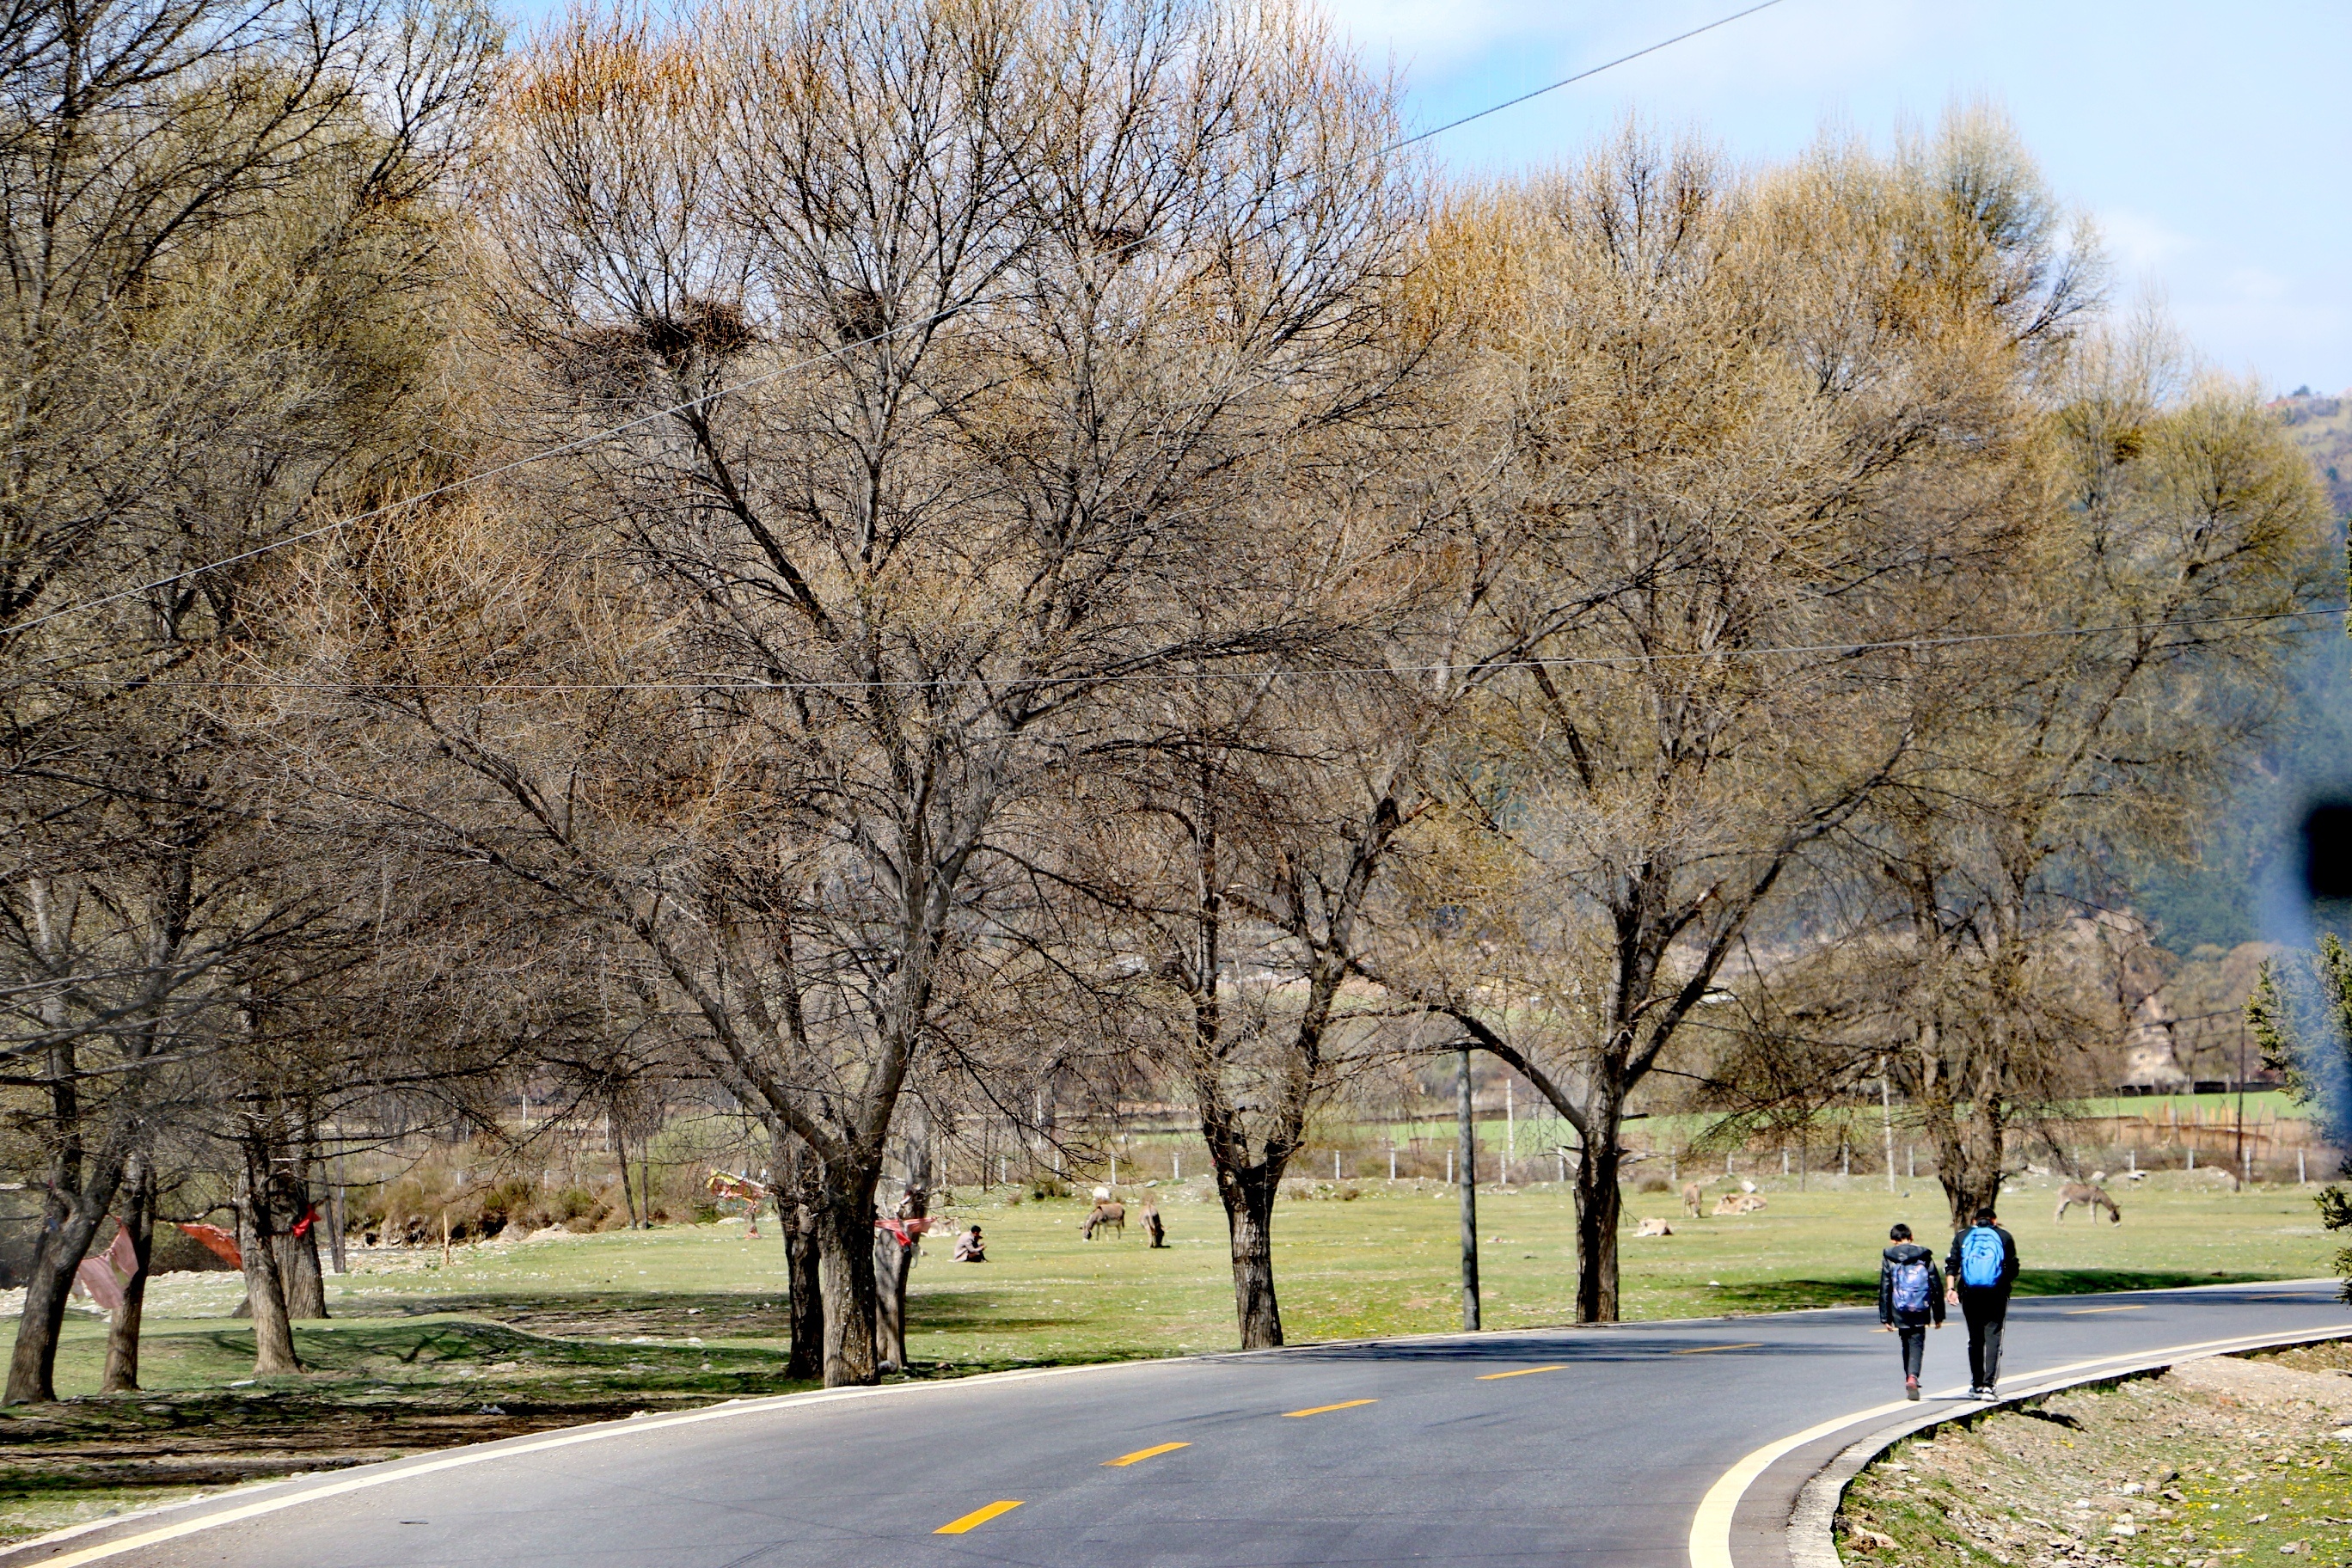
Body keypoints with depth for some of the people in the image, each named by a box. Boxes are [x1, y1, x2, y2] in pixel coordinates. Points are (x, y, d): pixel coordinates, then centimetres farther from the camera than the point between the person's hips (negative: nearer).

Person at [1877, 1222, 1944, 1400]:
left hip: (1900, 1311, 1)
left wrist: (1885, 1318, 7)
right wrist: (1938, 1315, 13)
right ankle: (1912, 1377, -25)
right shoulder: (1925, 1257, 5)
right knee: (1917, 1343, -2)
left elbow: (1884, 1290, 3)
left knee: (1907, 1344, 17)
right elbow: (1937, 1287, 6)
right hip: (1920, 1312, -1)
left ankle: (1910, 1380, 18)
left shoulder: (1889, 1258, 3)